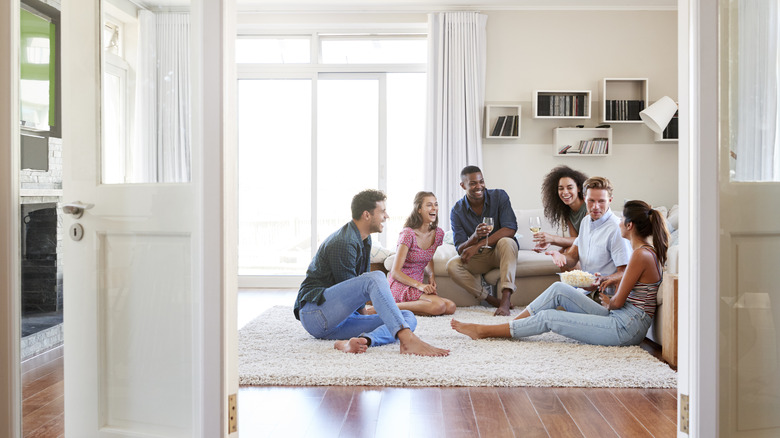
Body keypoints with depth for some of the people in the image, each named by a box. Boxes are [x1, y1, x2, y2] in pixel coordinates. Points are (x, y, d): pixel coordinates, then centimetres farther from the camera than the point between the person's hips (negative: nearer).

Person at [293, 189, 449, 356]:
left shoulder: (364, 240, 15)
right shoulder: (343, 243, -16)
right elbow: (352, 291, -13)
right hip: (314, 313, -9)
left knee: (408, 317, -9)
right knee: (375, 278, -31)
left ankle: (363, 340, -36)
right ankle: (407, 339, -47)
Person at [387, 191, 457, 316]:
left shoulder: (438, 233, 6)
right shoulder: (408, 234, -13)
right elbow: (395, 272, -15)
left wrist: (431, 274, 3)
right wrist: (419, 285, -27)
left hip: (417, 285, 8)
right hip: (400, 284, -7)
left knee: (450, 307, -15)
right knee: (439, 306, -28)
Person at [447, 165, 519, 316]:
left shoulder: (499, 196, -11)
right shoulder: (457, 211, -8)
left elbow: (510, 228, -23)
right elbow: (460, 249, -11)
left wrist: (478, 245, -30)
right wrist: (474, 237, -36)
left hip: (501, 253, -2)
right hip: (478, 258, 2)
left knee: (507, 242, -36)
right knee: (452, 265, -26)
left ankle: (505, 299, -42)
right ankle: (493, 301, -23)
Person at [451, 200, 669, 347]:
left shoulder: (641, 254, -19)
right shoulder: (647, 250, 11)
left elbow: (618, 302, -16)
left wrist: (607, 302, 4)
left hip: (626, 328, -9)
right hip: (621, 319, 9)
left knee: (548, 317, -9)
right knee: (559, 289, 0)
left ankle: (484, 331, 1)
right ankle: (508, 326, 6)